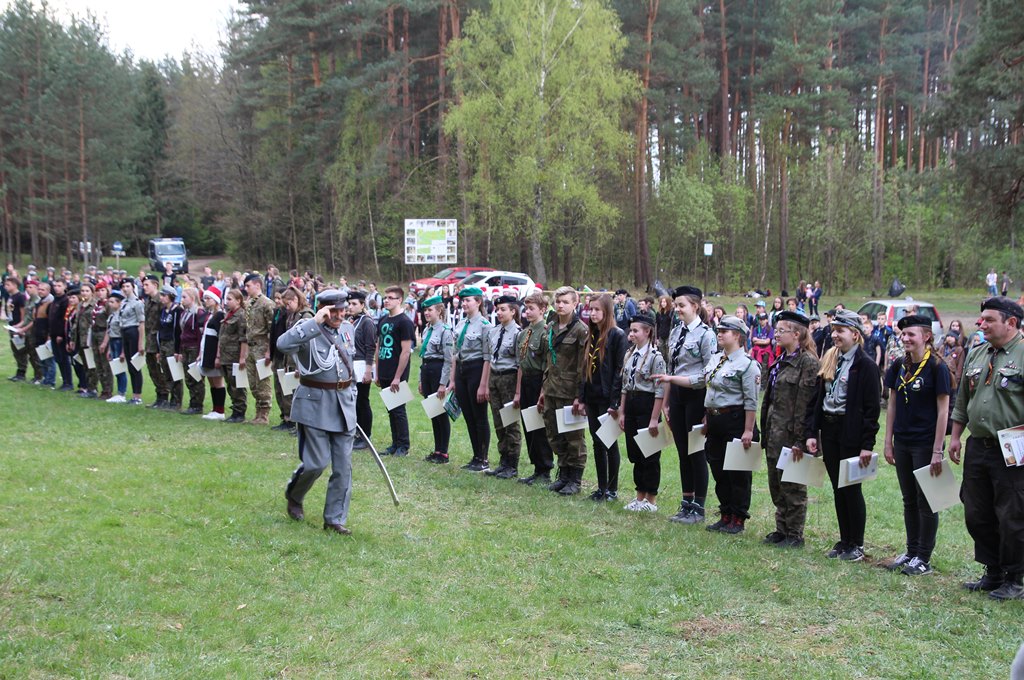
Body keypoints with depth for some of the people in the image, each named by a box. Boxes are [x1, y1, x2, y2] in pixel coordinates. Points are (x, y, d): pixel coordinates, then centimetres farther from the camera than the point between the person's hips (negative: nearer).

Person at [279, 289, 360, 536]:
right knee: (317, 462, -4)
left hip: (344, 404, 6)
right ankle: (293, 496, 27)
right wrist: (316, 322, -33)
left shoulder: (348, 329, 7)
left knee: (343, 466, 4)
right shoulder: (308, 330, -12)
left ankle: (335, 519, 14)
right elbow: (284, 344, -33)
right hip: (315, 404, -6)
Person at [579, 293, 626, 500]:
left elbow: (619, 370, -14)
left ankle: (612, 489, 9)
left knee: (609, 443, 1)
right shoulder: (591, 336, 13)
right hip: (592, 397, 7)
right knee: (597, 443, 10)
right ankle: (601, 487, 17)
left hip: (608, 398, -7)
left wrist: (614, 401, -17)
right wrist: (582, 397, 10)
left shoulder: (617, 335, -10)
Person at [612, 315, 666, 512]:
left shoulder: (655, 356, -13)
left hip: (647, 405, -7)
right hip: (631, 405, 8)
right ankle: (640, 496, 22)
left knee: (650, 455, 1)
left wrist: (654, 419, -16)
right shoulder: (629, 355, 10)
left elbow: (660, 390, -14)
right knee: (634, 453, 12)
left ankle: (651, 500, 11)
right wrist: (621, 412, 11)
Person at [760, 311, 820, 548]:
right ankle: (782, 529, 25)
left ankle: (795, 535, 11)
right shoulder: (780, 361, 14)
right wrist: (765, 431, 16)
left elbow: (805, 403, -18)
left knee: (792, 485, 1)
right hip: (774, 431, 9)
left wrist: (799, 439, -20)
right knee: (776, 484, 15)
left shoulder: (807, 362, -14)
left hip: (791, 433, -9)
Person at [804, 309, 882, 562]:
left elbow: (872, 407, -13)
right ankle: (844, 540, 21)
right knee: (838, 489, 12)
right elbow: (816, 399, 12)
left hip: (851, 433, -7)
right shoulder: (829, 361, 10)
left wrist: (867, 444, -17)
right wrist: (811, 433, 5)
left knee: (851, 489, 1)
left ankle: (856, 544, 12)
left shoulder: (865, 365, -11)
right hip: (829, 431, 7)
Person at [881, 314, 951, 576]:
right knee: (909, 501, 14)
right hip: (903, 444, 6)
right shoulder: (899, 367, 6)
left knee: (926, 502, 2)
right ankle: (911, 552, 24)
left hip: (925, 444, -6)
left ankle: (924, 558, 10)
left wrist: (937, 451, -14)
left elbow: (943, 411, -11)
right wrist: (888, 443, 8)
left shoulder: (936, 368, -11)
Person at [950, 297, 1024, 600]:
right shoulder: (976, 355, 13)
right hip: (977, 447, 7)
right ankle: (993, 573, 26)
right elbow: (962, 401, 20)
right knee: (977, 515, 12)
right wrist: (955, 436, 15)